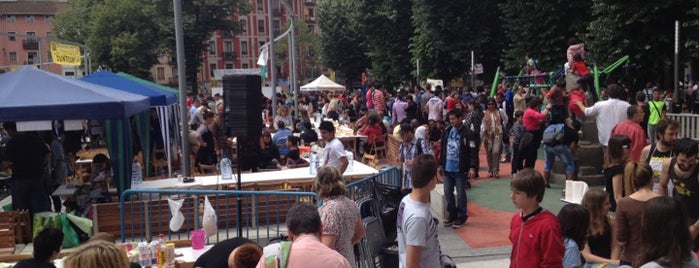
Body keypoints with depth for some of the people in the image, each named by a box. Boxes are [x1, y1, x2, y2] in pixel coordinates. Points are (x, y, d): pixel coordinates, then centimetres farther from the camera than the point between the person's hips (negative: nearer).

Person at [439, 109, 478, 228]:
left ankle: (461, 216, 17)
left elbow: (473, 151, -13)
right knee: (447, 192, 10)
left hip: (460, 169, -6)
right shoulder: (447, 131, 7)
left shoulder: (467, 132, -11)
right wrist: (441, 165, 17)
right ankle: (452, 215, 24)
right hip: (448, 169, 6)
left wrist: (473, 168, -20)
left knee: (460, 193, 3)